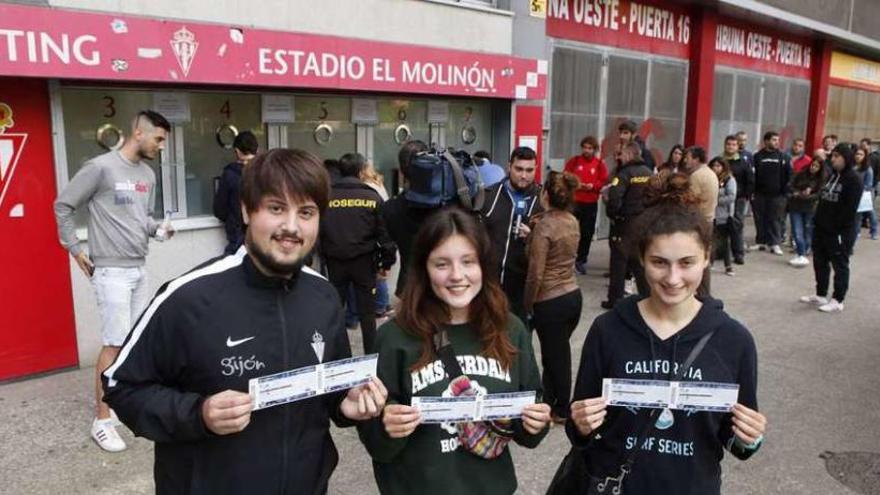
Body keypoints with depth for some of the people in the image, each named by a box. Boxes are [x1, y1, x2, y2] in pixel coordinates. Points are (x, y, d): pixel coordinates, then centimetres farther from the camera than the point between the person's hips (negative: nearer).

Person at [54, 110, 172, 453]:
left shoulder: (148, 175, 9)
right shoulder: (100, 167, -12)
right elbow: (63, 206, -6)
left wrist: (157, 229, -3)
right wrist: (75, 249, -4)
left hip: (140, 270, 7)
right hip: (112, 271, -7)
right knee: (114, 344, -6)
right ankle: (102, 421, 6)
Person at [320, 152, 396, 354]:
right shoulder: (372, 197, -3)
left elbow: (317, 230, 2)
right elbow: (384, 232, -3)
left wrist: (323, 256, 13)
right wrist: (387, 261, 6)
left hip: (335, 261, 1)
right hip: (364, 261, -1)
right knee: (367, 312, 6)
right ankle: (371, 355, 11)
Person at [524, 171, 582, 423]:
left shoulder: (543, 226, -19)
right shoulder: (573, 221, 3)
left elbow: (536, 274, -19)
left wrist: (528, 304, -5)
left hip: (550, 302, -7)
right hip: (574, 295, 7)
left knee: (555, 356, 10)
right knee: (556, 352, 20)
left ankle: (563, 410, 27)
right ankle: (548, 401, 34)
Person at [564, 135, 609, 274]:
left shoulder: (600, 164, 3)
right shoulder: (574, 161, 3)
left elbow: (604, 182, 2)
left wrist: (593, 186, -14)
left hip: (591, 204, 1)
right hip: (573, 201, -1)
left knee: (587, 233, 6)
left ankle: (581, 261, 18)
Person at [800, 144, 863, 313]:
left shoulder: (853, 179, -12)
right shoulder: (832, 175, 13)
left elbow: (850, 209, -18)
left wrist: (837, 228, -20)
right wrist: (816, 221, 8)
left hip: (840, 231, -8)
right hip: (821, 228, 8)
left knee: (840, 266, 3)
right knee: (820, 262, 14)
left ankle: (837, 301, 11)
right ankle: (821, 295, 26)